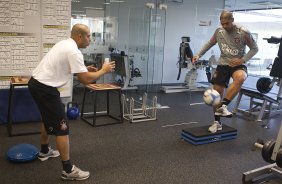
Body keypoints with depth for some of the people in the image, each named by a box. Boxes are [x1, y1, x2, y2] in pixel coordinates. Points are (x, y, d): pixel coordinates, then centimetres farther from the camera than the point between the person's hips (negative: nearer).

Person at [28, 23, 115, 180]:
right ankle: (68, 170, 0)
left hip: (36, 83, 11)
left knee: (49, 119, 29)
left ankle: (45, 151, 48)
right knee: (61, 127, -7)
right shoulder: (74, 52, -18)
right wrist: (103, 70, -5)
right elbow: (85, 80, -20)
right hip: (45, 88, -11)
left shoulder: (65, 44, 15)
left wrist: (84, 69, 17)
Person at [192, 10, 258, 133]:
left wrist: (243, 60, -16)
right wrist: (198, 55, 5)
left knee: (240, 78, -39)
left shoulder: (244, 33, -12)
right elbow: (209, 44, 16)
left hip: (238, 64, -3)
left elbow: (255, 48, -3)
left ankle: (222, 106, -28)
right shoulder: (219, 31, 0)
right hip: (223, 64, 4)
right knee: (217, 92, -1)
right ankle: (217, 122, 15)